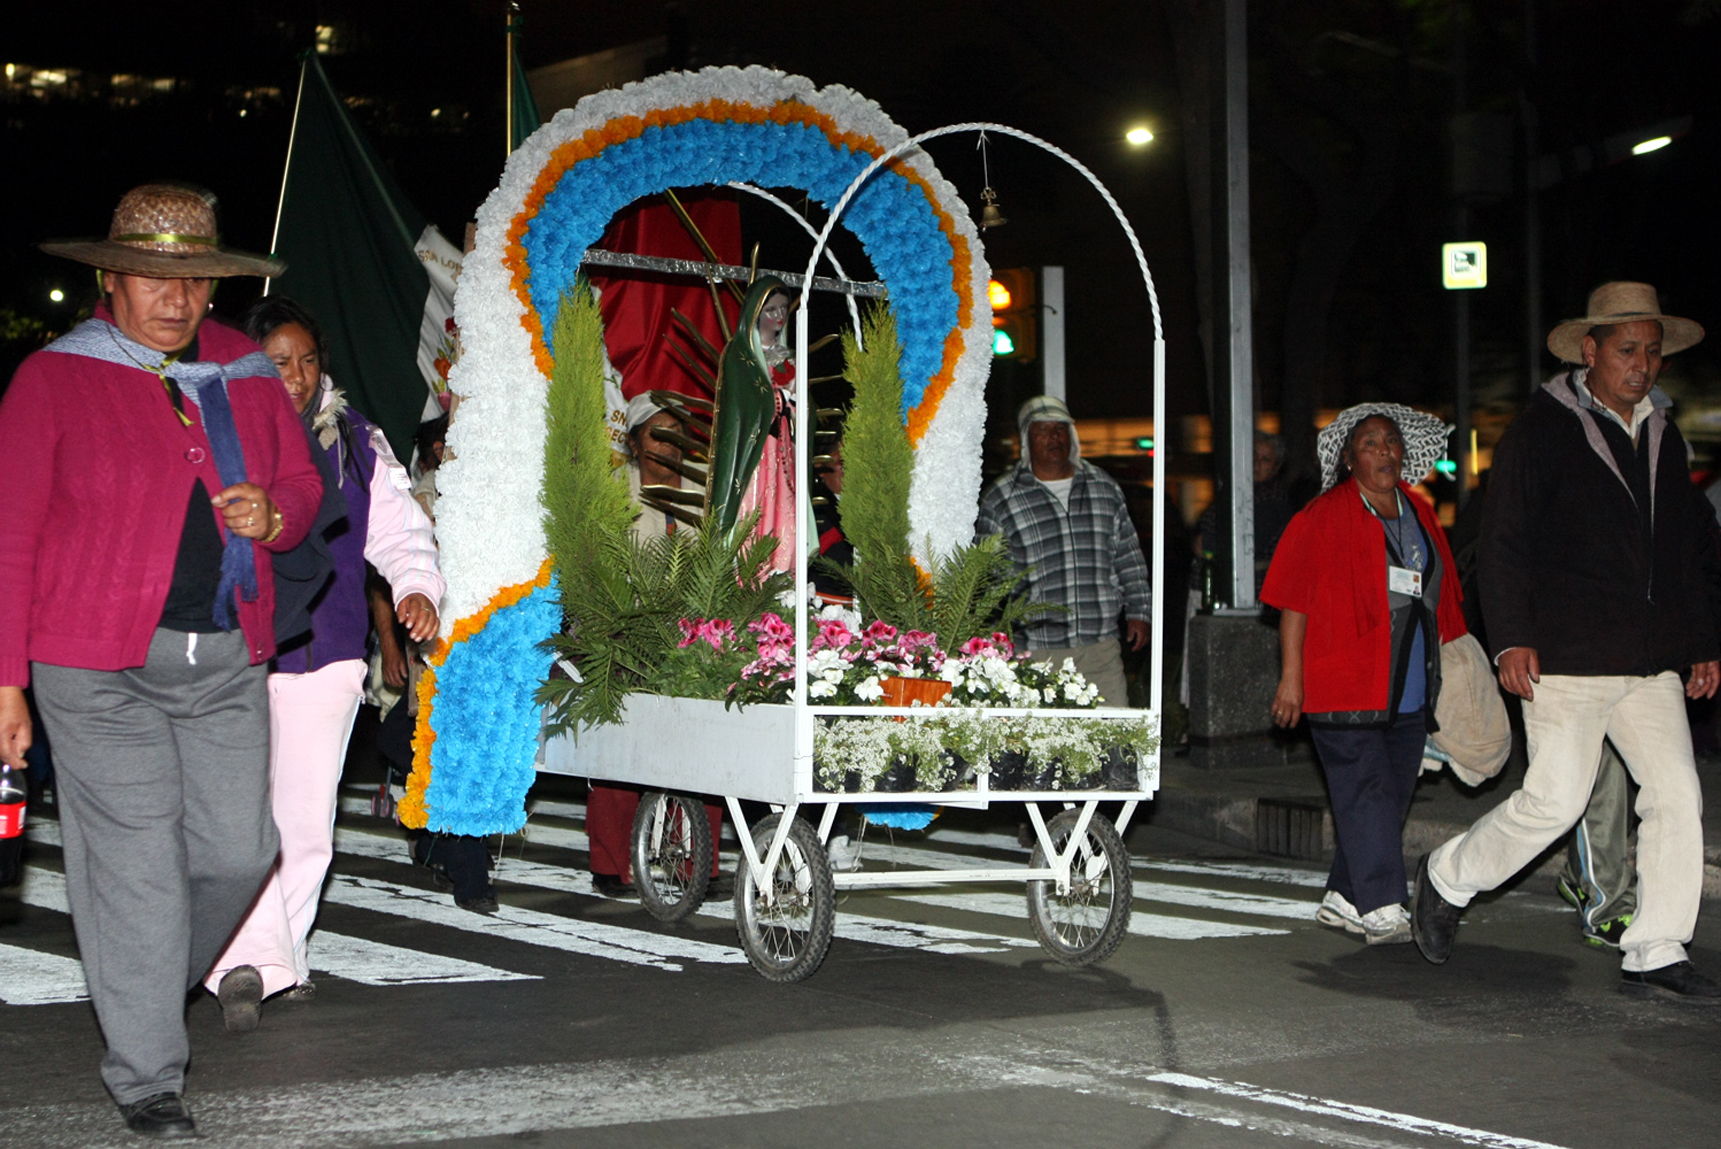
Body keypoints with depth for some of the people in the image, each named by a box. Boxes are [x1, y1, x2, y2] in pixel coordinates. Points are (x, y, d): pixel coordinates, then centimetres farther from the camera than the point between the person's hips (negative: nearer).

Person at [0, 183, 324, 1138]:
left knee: (238, 849, 3)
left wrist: (273, 514, -4)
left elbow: (303, 485, 22)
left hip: (226, 661, 5)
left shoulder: (247, 377, 11)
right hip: (100, 665, -4)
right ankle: (146, 1076, 9)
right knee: (136, 864, -4)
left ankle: (144, 991, 31)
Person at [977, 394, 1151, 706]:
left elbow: (1128, 556, 19)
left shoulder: (1105, 488, 14)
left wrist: (1137, 611, 13)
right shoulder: (1000, 499, 2)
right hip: (1034, 652, -3)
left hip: (1100, 644, 3)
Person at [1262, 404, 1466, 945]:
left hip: (1408, 692, 7)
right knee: (1366, 790, -11)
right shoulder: (1322, 520, -5)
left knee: (1393, 794, 8)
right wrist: (1291, 676, -12)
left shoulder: (1420, 514, 15)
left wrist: (1449, 671, 20)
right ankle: (1381, 910, -13)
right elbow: (1295, 603, -7)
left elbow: (1440, 601, 22)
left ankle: (1343, 899, 19)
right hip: (1345, 687, -7)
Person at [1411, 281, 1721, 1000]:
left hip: (1653, 662, 6)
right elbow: (1504, 542, -6)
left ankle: (1654, 954, 6)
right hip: (1566, 658, -6)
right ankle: (1448, 878, 18)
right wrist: (1512, 638, -14)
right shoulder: (1543, 429, -3)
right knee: (1554, 801, -7)